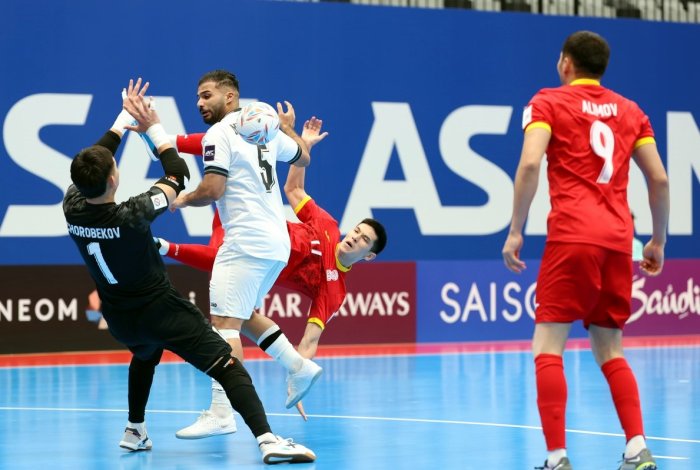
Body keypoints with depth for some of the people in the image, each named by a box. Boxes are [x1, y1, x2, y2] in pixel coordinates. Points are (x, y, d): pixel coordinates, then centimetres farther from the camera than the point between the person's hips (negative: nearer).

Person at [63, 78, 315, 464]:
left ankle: (134, 432, 41)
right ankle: (267, 440, -26)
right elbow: (178, 175, -12)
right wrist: (154, 128, -3)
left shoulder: (72, 208, -13)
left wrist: (124, 119, 13)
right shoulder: (130, 216, -27)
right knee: (227, 367, -10)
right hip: (160, 309, -6)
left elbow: (90, 164, 8)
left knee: (144, 356, 39)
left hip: (120, 319, 6)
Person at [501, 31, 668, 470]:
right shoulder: (630, 110, 17)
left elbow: (530, 164, -11)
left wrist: (516, 231, -7)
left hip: (572, 235, -5)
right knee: (610, 351, 14)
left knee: (547, 347, -3)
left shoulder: (549, 102, 4)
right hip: (618, 239, 5)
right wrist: (658, 241, 22)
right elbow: (660, 179, 13)